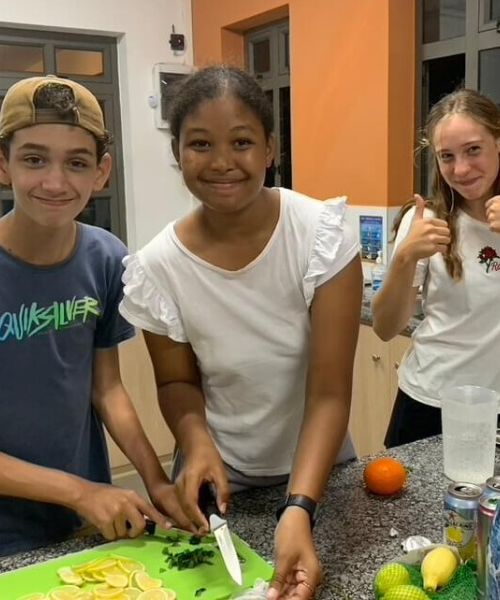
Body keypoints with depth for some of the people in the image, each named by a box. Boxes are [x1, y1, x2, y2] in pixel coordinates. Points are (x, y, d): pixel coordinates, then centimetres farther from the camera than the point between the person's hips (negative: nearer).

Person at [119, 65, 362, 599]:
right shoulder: (155, 268, -19)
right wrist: (196, 442, -23)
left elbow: (330, 391, -23)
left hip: (319, 472, 0)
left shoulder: (322, 235, -22)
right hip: (219, 478, 1)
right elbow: (177, 382, -3)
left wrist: (299, 509, -35)